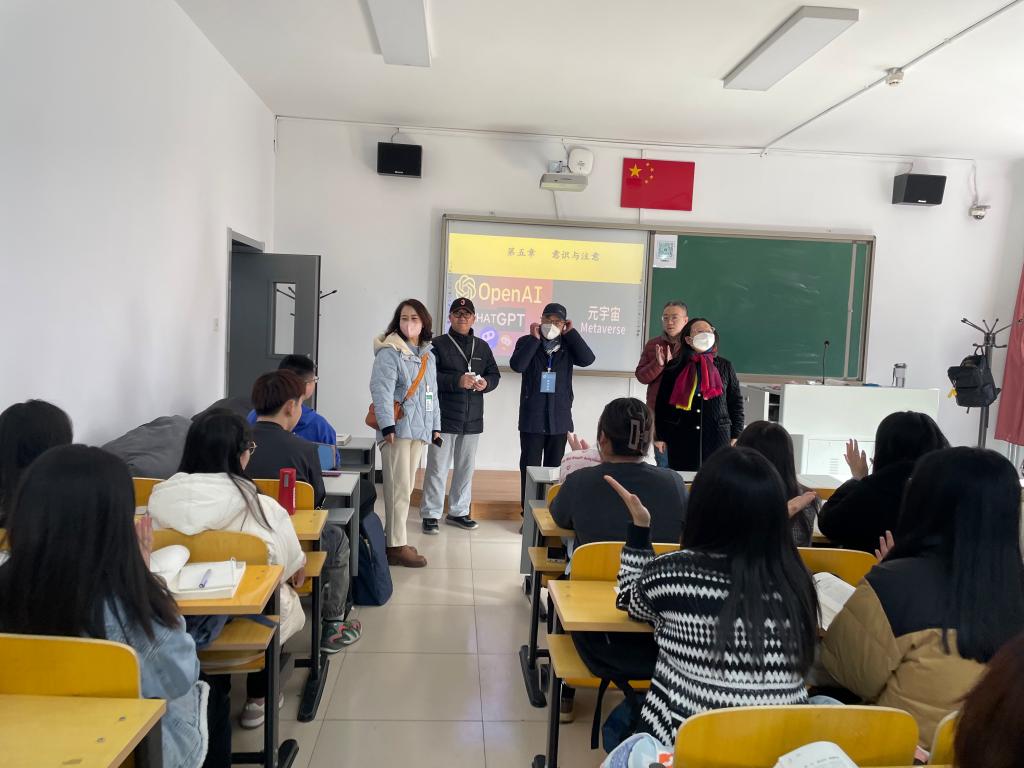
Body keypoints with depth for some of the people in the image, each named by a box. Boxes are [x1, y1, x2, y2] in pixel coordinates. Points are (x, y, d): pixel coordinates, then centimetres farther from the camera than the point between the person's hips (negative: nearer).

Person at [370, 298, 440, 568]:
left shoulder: (428, 356, 18)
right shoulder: (389, 352, -6)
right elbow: (381, 390, -16)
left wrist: (435, 426, 17)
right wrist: (388, 425, -23)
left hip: (419, 429, 8)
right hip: (397, 428, -8)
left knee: (406, 487, 12)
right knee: (399, 488, -8)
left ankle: (394, 537, 21)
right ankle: (396, 546, -4)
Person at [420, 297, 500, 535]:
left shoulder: (482, 347, 12)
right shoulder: (438, 344, -3)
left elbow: (494, 374, 16)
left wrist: (486, 383, -7)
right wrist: (457, 381, -22)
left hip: (472, 419, 5)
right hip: (444, 418, -5)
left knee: (466, 467, 13)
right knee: (438, 468, -1)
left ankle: (458, 511, 26)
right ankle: (431, 514, 10)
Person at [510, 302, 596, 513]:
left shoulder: (568, 345, 6)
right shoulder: (527, 341, 0)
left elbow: (588, 359, -11)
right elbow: (516, 365, -17)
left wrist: (571, 333, -7)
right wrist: (534, 339, -14)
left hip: (559, 418, 2)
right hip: (532, 417, -2)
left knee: (554, 468, 10)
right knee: (530, 467, 3)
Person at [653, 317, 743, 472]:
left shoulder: (725, 366, 7)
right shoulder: (674, 367, 3)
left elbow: (736, 402, 10)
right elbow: (662, 403, 5)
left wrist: (735, 436, 5)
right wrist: (660, 436, 2)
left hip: (718, 438, 1)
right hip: (682, 440, -1)